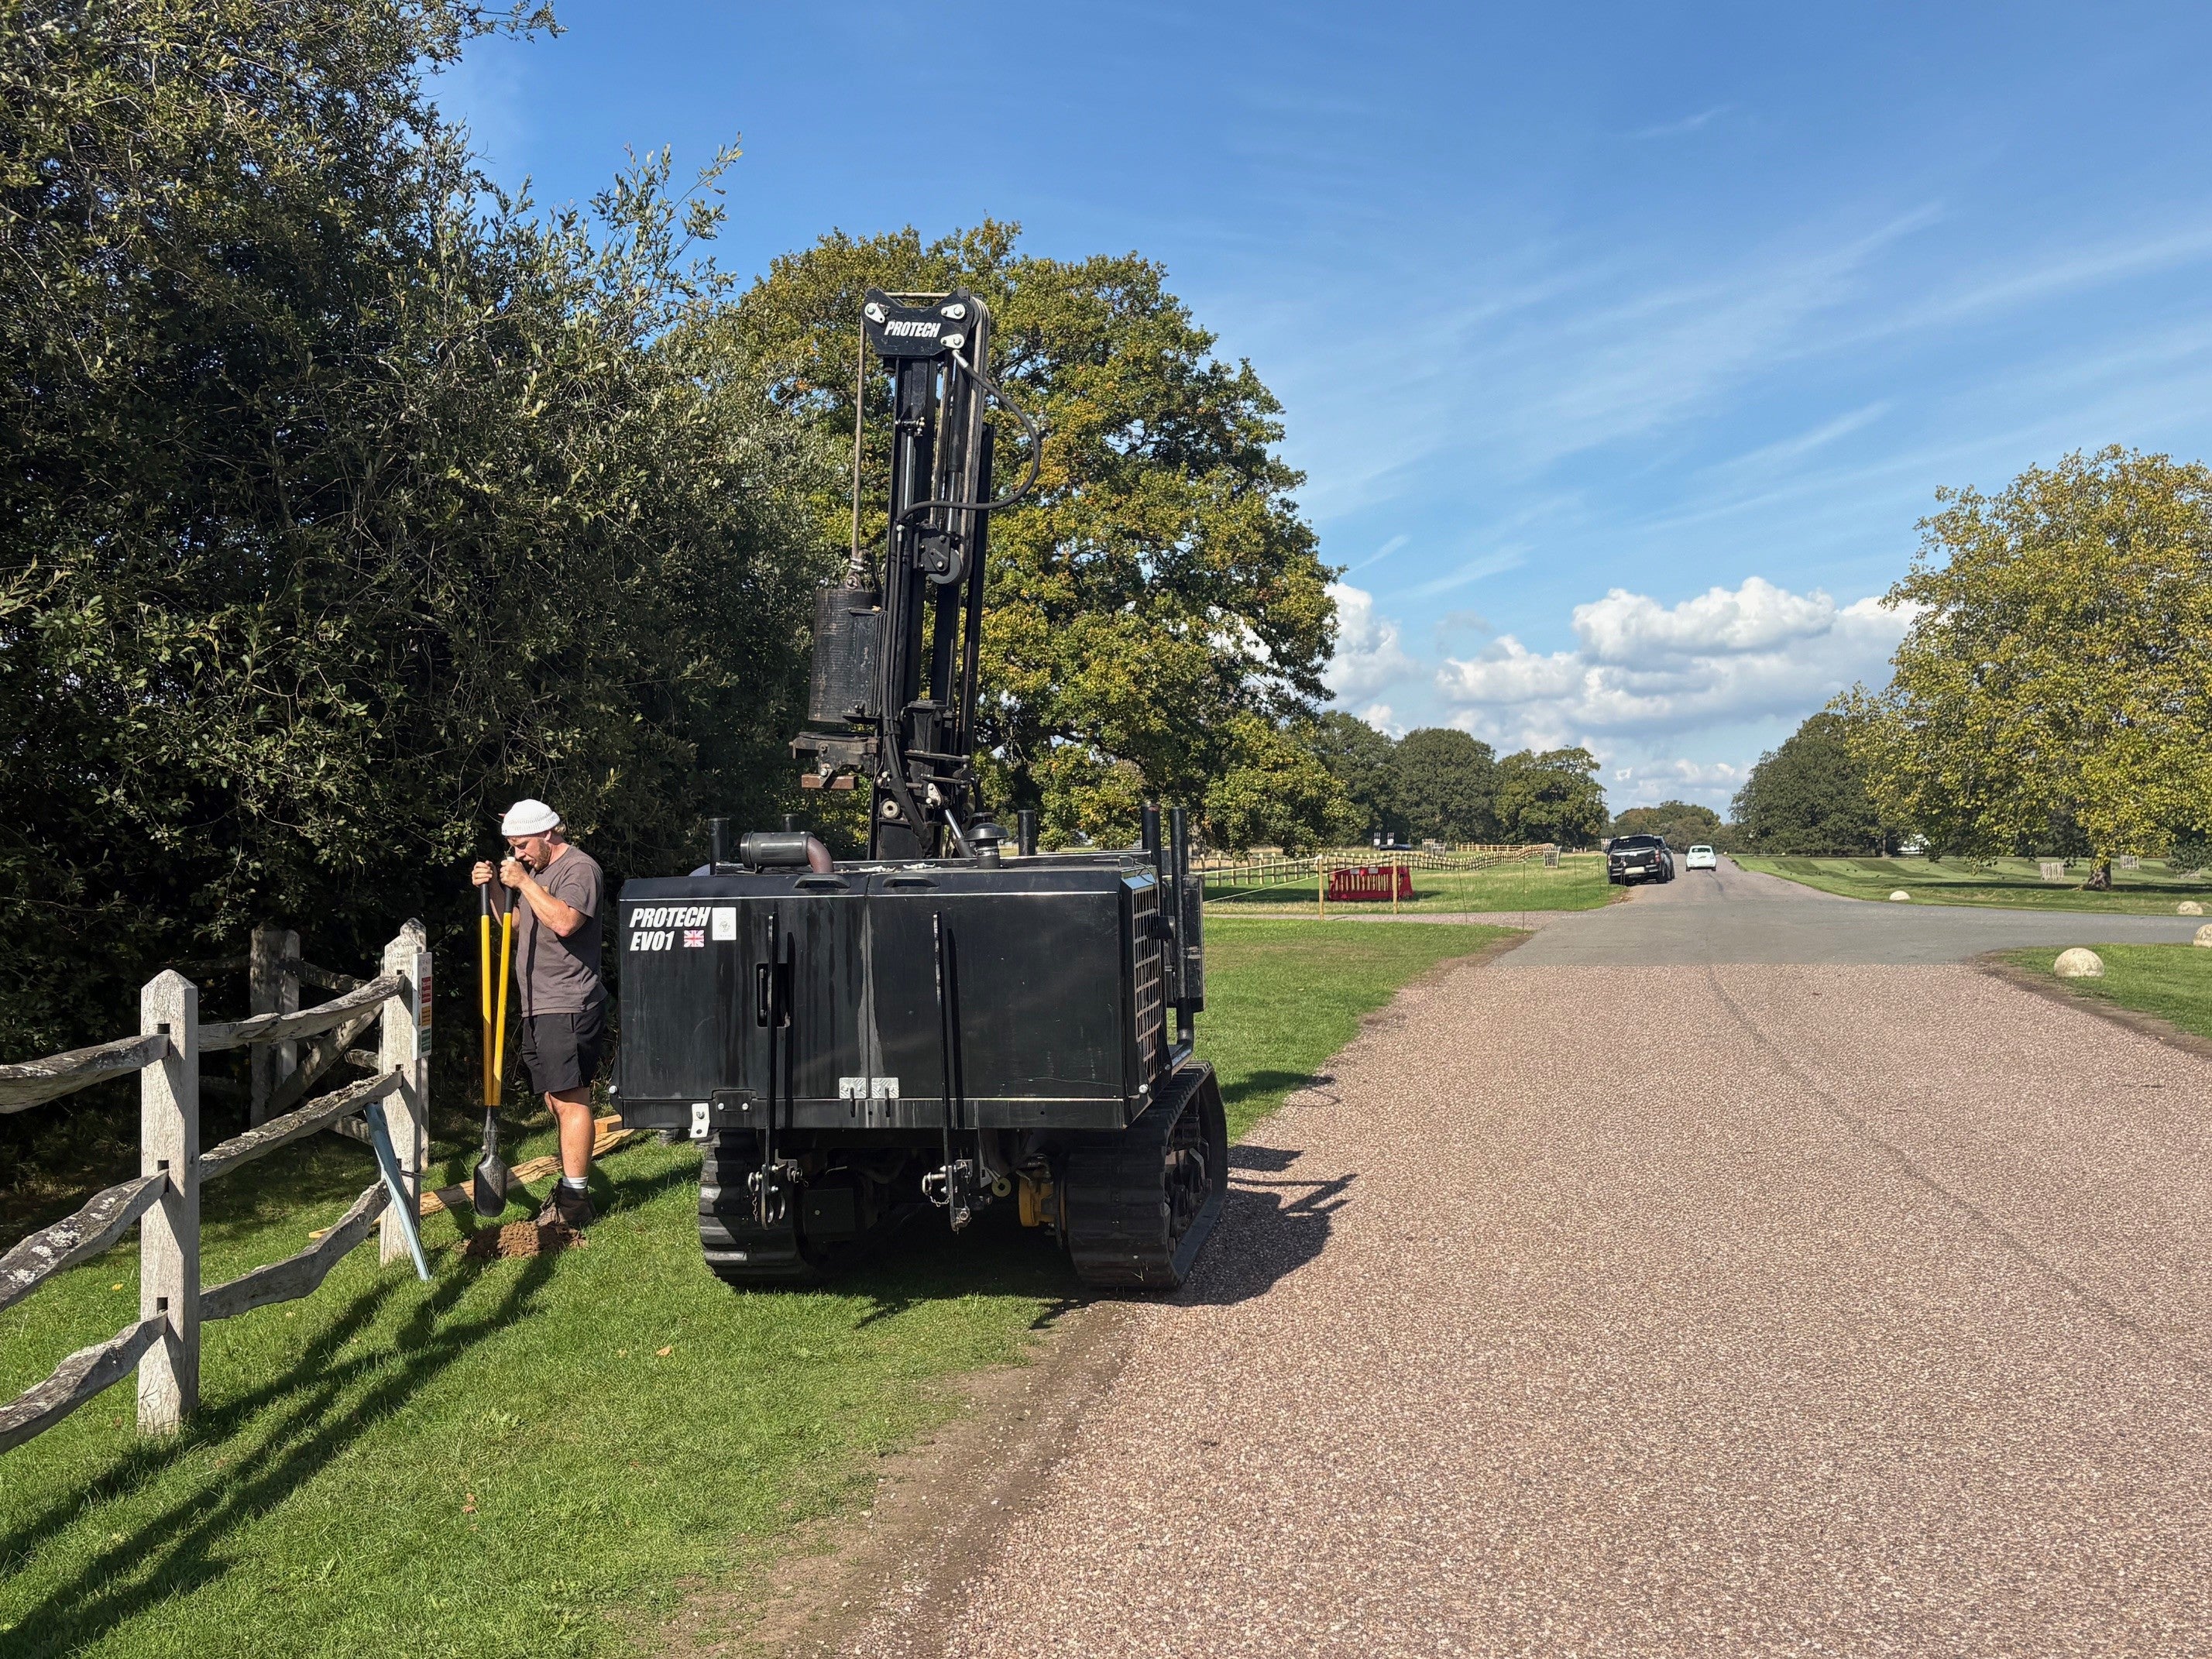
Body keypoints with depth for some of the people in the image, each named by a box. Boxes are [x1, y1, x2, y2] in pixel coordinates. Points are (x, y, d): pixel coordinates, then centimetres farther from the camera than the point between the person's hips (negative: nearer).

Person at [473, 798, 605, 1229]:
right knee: (555, 1101, 14)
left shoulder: (580, 868, -10)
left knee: (570, 1100, -9)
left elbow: (565, 922, -25)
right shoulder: (536, 870, 21)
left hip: (568, 1008, -10)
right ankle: (570, 1186, 23)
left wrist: (523, 882, -18)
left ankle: (574, 1199, -7)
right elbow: (518, 926, 24)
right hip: (539, 1008, 10)